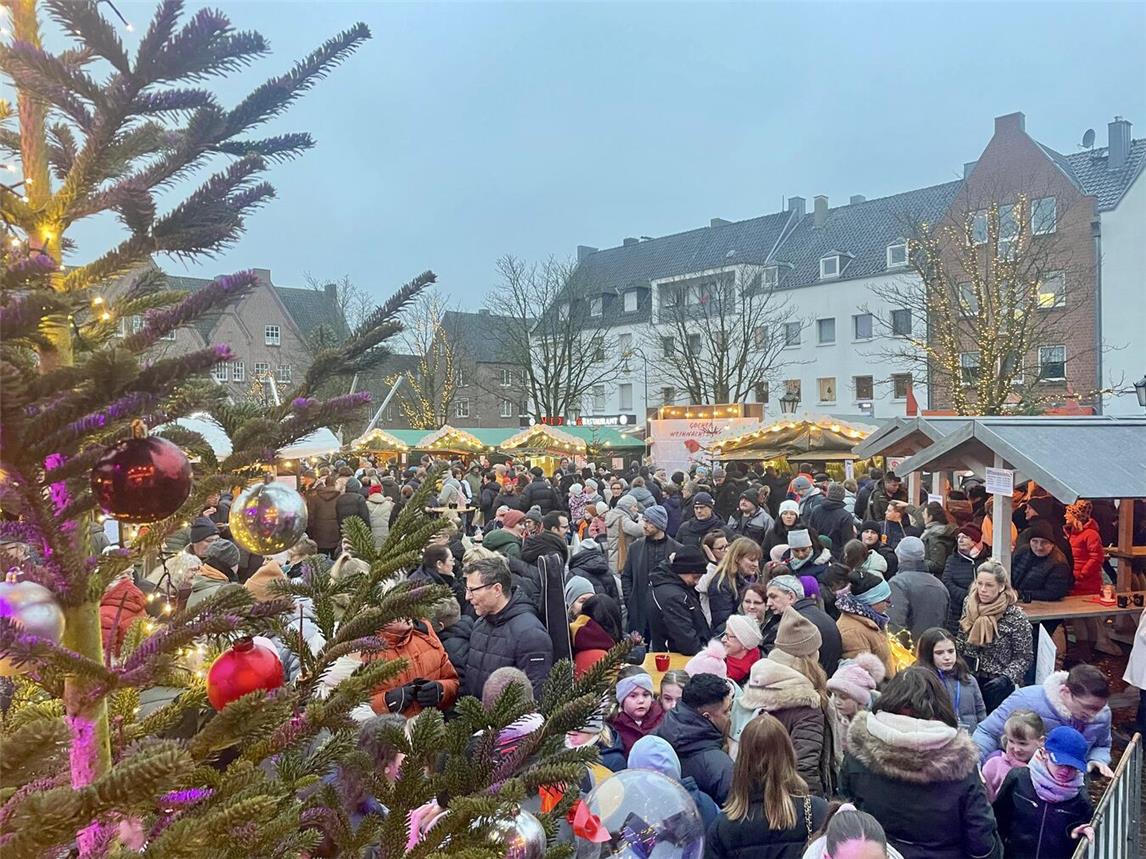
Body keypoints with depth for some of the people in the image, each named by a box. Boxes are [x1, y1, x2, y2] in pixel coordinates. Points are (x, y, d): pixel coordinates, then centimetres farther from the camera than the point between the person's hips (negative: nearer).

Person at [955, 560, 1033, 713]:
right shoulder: (969, 604, -1)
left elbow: (1024, 657, -8)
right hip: (967, 677, 3)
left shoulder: (1015, 616, -14)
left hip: (996, 683, -3)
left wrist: (1006, 678, -21)